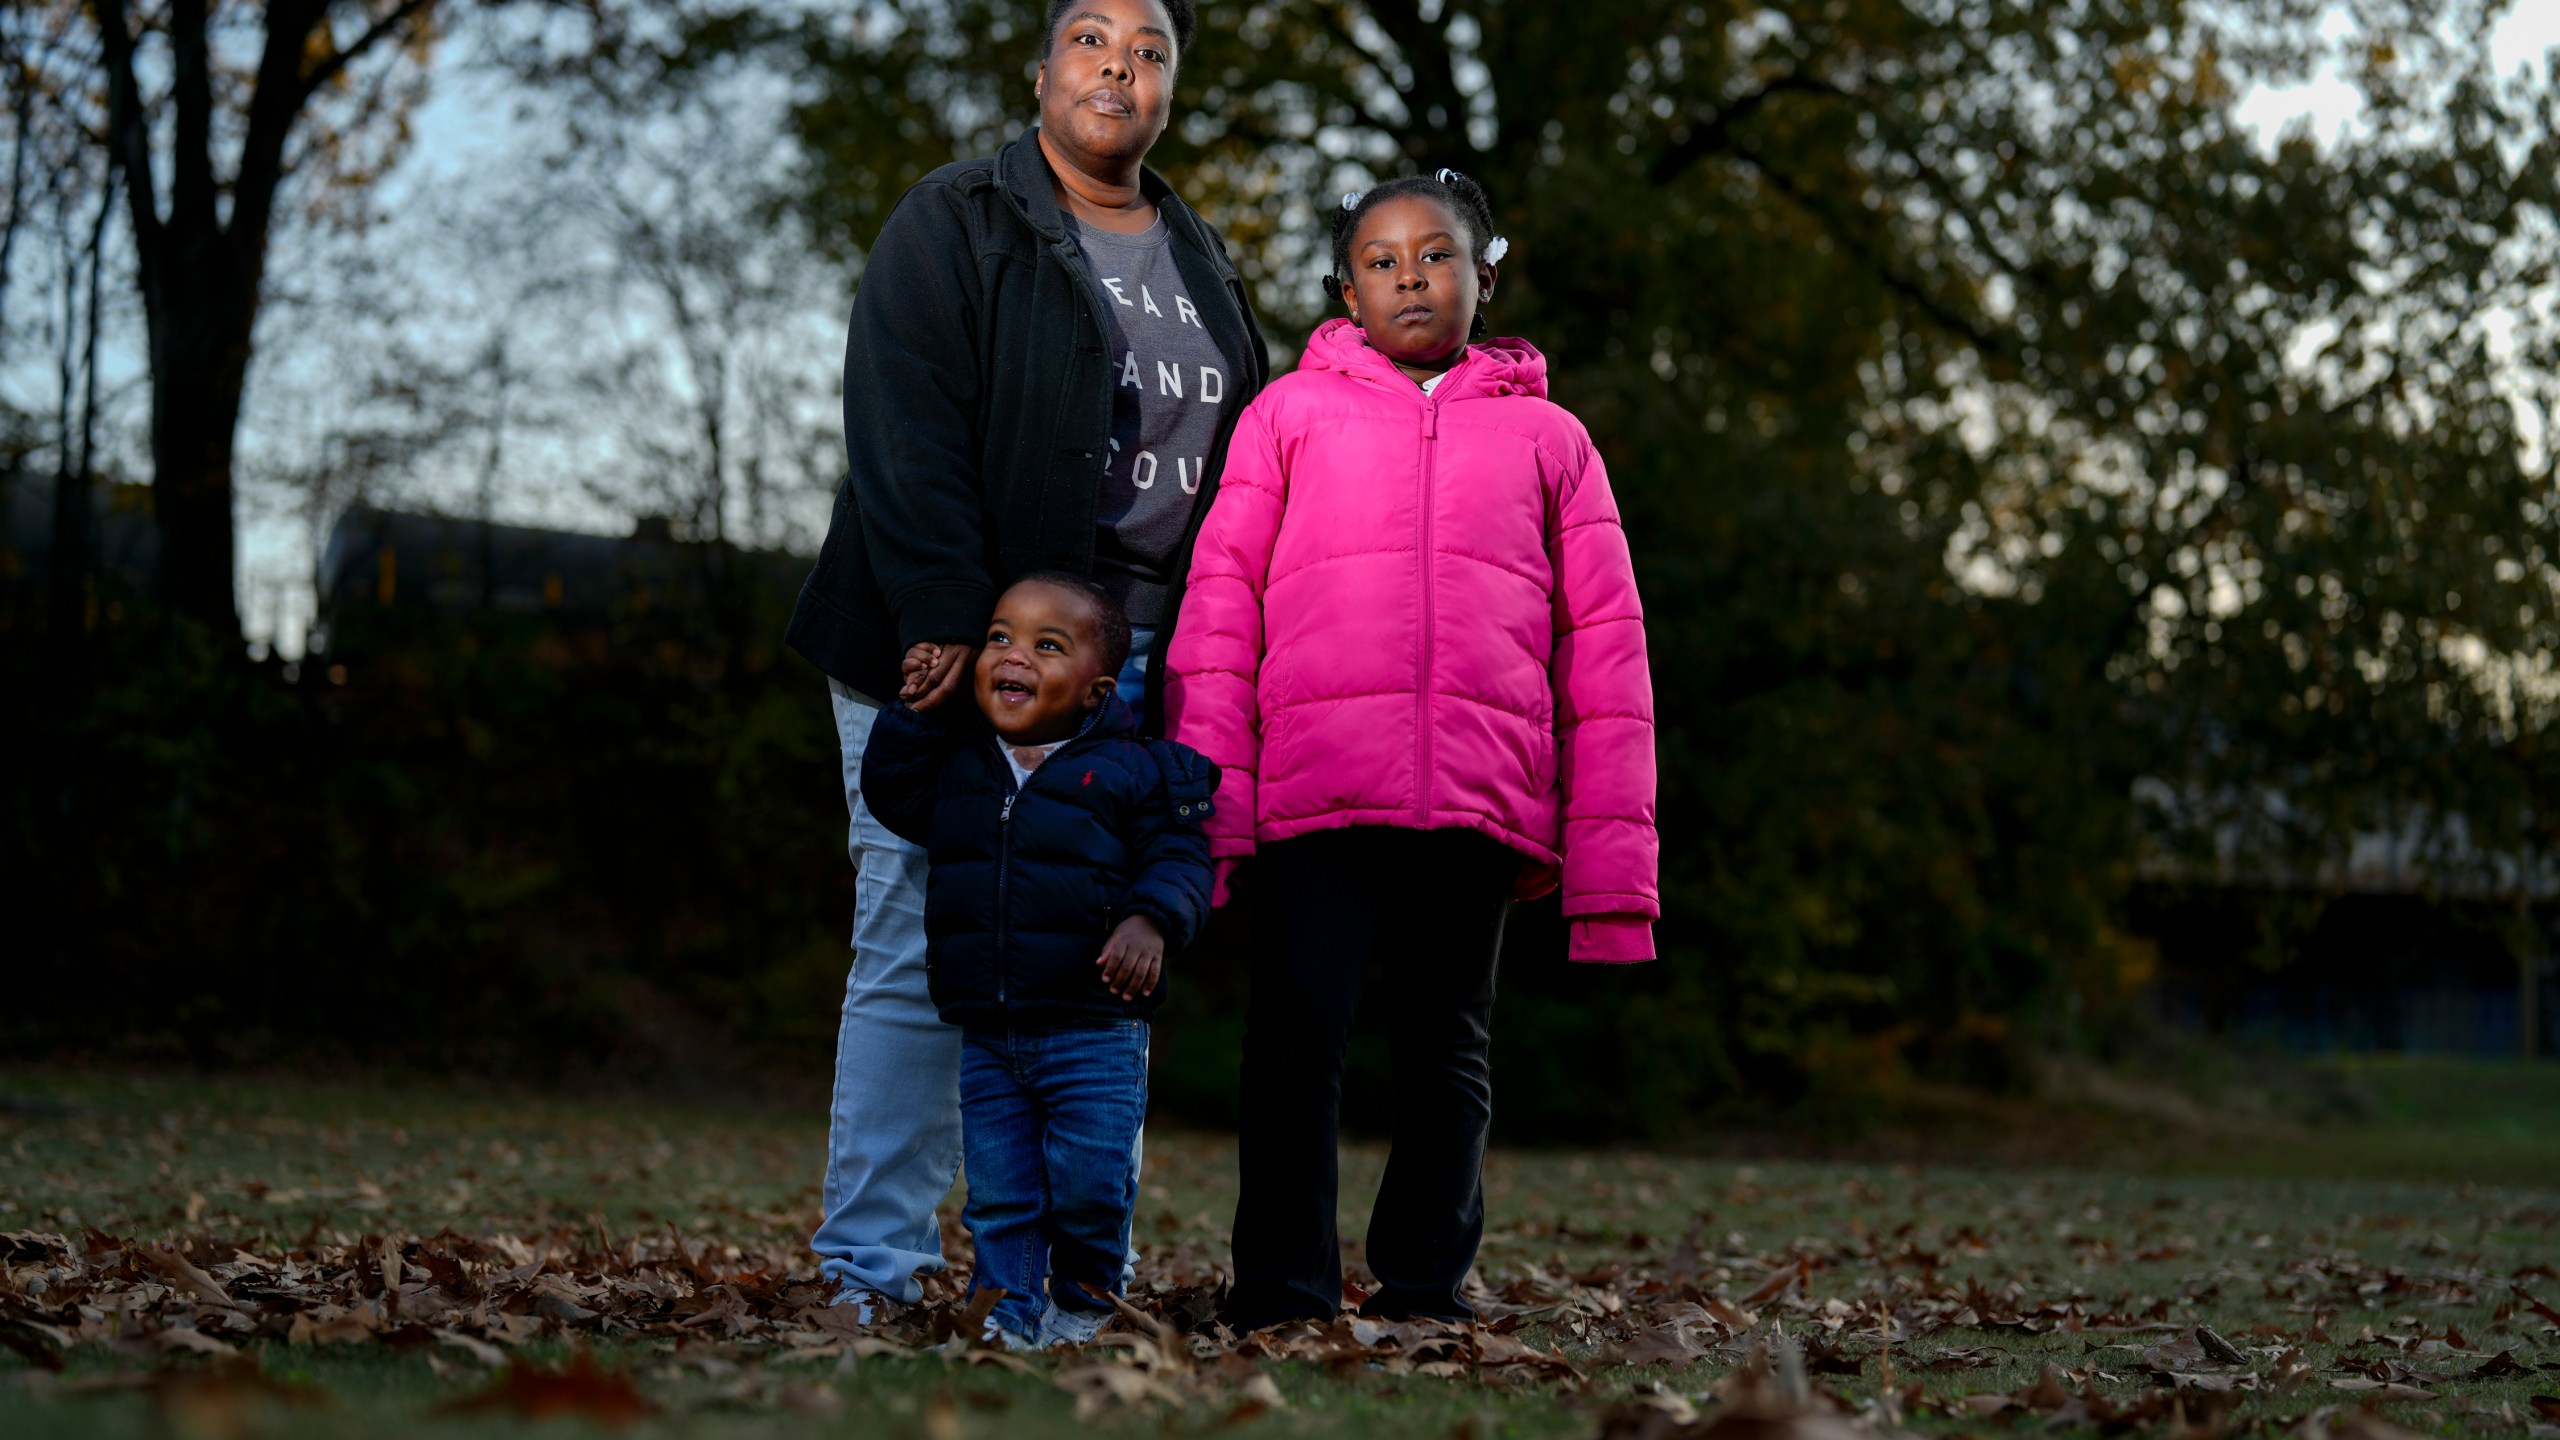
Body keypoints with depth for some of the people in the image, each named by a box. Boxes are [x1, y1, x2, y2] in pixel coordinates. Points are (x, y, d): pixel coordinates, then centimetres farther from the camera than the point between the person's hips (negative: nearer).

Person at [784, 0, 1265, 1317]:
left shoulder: (1200, 262, 19)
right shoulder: (955, 225, -1)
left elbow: (1240, 460, 22)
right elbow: (906, 431, -12)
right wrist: (945, 621, -22)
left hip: (1133, 672, 6)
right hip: (957, 655, -5)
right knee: (922, 952, -5)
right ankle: (873, 1269, 1)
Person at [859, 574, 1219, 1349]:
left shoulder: (1130, 769, -3)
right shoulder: (957, 761, 10)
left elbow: (1177, 857, -5)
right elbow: (890, 795, 17)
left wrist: (1151, 920, -24)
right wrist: (916, 715, 6)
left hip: (1093, 1029, -4)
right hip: (986, 1031, 4)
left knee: (1091, 1181, -4)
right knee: (998, 1191, 5)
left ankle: (1083, 1302, 19)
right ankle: (1008, 1317, 15)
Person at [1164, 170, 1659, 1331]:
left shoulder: (1547, 438, 16)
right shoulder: (1291, 414, 14)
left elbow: (1605, 648, 12)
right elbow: (1220, 604, 9)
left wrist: (1613, 856, 4)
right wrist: (1206, 794, -2)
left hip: (1482, 797, 2)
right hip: (1315, 788, -1)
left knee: (1448, 1049, 7)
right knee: (1298, 1026, -10)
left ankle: (1426, 1287, 16)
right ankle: (1281, 1290, -1)